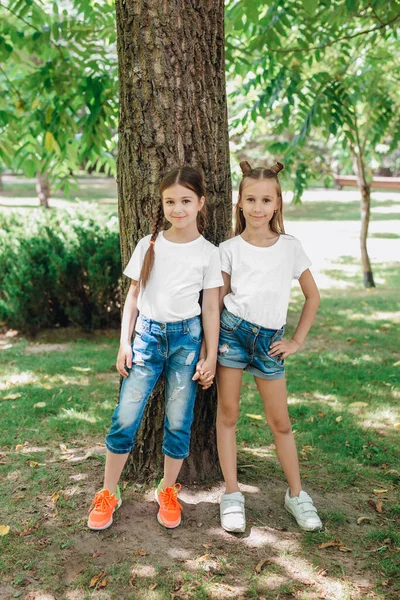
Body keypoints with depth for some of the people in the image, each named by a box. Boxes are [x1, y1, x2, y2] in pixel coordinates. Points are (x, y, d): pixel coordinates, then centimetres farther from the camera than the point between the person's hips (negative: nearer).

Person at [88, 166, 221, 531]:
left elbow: (211, 309, 2)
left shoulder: (208, 253, 0)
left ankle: (168, 491, 23)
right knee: (126, 418, -1)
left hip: (186, 337, -1)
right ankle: (108, 494, 14)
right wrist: (124, 343, 2)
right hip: (147, 334, 1)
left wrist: (210, 357, 0)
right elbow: (133, 296, 7)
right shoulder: (149, 245, 3)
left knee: (179, 422, 4)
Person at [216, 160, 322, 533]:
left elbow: (312, 296, 11)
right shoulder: (229, 249, -2)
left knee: (280, 421, 8)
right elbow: (216, 301, 2)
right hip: (232, 331, -1)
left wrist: (297, 341, 5)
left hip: (270, 340, 1)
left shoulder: (291, 248, 1)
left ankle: (296, 495, 22)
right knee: (227, 414, 3)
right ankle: (232, 495, 14)